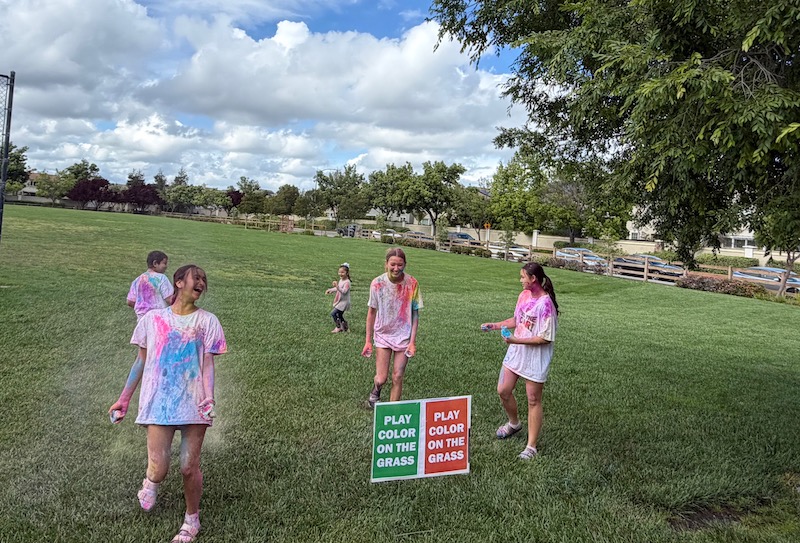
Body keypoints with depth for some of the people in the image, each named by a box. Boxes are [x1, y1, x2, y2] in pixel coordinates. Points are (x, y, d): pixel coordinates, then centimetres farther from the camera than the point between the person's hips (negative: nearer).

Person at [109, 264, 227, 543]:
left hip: (194, 404, 0)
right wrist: (124, 399, 12)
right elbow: (141, 362, 11)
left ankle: (192, 520, 28)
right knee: (159, 468, -6)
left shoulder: (207, 322, 2)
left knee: (189, 468, 4)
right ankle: (151, 483, 32)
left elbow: (208, 364, -2)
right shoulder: (153, 319, 4)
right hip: (159, 403, 0)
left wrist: (209, 397, -17)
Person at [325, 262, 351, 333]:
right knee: (339, 315, 17)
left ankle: (338, 327, 1)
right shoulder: (341, 280, 7)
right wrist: (330, 290, 14)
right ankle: (345, 326, 34)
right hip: (339, 301, 9)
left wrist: (337, 286, -42)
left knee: (333, 313, -13)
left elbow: (344, 291, -33)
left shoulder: (347, 282, -21)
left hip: (344, 302, -9)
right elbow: (337, 289, 23)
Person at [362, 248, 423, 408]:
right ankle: (375, 394, 31)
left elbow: (415, 314, -5)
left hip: (404, 337, 0)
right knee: (381, 379, -3)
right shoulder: (377, 283, -11)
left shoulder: (412, 284, -12)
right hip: (383, 335, 0)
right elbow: (371, 313, -1)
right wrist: (368, 341, 0)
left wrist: (412, 342, -8)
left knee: (397, 378, 2)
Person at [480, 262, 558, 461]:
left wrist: (516, 340, -24)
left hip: (535, 358, -8)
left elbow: (545, 338, -22)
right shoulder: (524, 295, 2)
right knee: (503, 390, 13)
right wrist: (495, 325, 6)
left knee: (533, 400, 4)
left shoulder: (545, 304, -23)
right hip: (516, 352, 8)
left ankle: (531, 446, 17)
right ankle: (514, 423, 42)